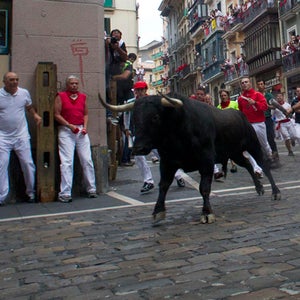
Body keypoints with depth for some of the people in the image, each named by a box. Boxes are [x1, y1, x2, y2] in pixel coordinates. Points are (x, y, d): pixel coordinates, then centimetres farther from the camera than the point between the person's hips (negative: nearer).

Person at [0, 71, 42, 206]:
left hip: (21, 136, 2)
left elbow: (29, 107, 22)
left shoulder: (24, 93, 6)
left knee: (28, 164, 3)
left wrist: (35, 115, 4)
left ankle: (31, 193, 17)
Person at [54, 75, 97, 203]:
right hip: (66, 131, -4)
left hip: (81, 131, 4)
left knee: (87, 160, 3)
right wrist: (70, 126, -12)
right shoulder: (61, 96, 3)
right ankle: (65, 193, -5)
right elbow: (57, 114, -3)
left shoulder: (82, 97, 14)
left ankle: (91, 189, 13)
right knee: (67, 162, -8)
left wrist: (85, 127, 1)